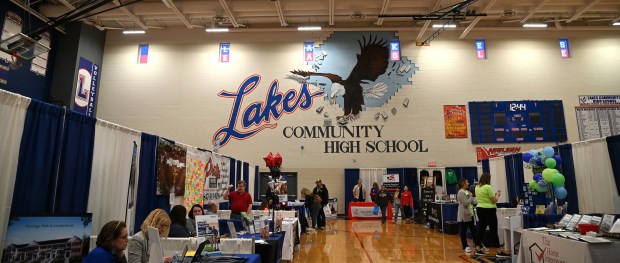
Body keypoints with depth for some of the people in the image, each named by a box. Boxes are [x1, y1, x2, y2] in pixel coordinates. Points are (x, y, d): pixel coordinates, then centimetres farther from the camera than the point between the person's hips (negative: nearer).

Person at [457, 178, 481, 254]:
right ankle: (466, 246, 10)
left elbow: (471, 202, 18)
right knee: (464, 231, 2)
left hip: (470, 214, 9)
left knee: (473, 230, 10)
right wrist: (471, 197, -8)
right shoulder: (461, 192, -15)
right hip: (464, 215, -9)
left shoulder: (467, 191, 14)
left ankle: (478, 245, 15)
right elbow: (466, 203, -20)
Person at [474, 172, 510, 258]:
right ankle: (499, 252, 2)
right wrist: (497, 195, 6)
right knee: (493, 230, -3)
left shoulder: (477, 187, 9)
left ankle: (478, 249, 15)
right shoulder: (488, 187, -16)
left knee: (481, 228, 12)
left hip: (480, 209, 8)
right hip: (489, 210, -8)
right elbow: (494, 200, -13)